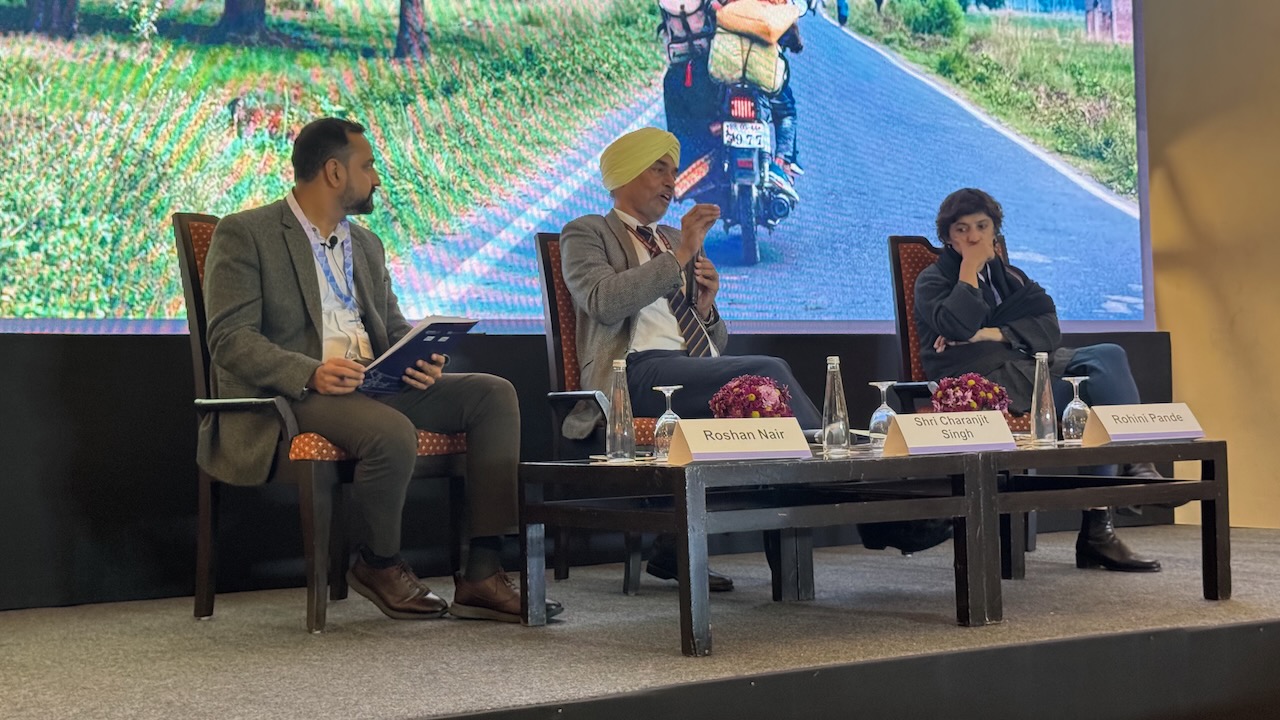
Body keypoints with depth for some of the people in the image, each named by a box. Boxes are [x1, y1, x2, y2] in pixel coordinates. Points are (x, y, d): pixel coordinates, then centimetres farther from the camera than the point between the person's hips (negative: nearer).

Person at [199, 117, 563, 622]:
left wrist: (421, 360, -4)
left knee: (493, 394, -10)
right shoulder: (245, 235, -1)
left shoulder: (365, 245, 23)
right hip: (289, 394, -8)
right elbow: (230, 338, -10)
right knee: (392, 433, -36)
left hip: (373, 386, 8)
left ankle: (482, 575, -14)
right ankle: (379, 565, -7)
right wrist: (310, 373, -27)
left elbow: (394, 327, 22)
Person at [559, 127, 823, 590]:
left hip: (700, 370, 7)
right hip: (641, 372, -7)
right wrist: (681, 254, -11)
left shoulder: (674, 241, 32)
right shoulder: (586, 234, 12)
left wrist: (706, 307, 7)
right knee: (768, 372, -30)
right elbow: (605, 302, -11)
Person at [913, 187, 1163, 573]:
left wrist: (996, 334, -7)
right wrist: (969, 267, -3)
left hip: (1030, 364, 6)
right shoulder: (932, 281, 11)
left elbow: (1049, 328, 8)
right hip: (984, 379, -6)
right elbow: (958, 325, -13)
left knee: (1108, 355, -20)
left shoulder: (1010, 277, 26)